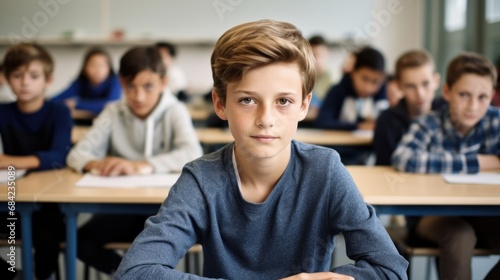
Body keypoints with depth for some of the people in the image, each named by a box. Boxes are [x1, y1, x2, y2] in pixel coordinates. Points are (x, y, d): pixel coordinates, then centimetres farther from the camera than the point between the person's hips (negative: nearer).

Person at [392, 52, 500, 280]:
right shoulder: (429, 126, -15)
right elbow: (403, 159, -35)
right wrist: (475, 163, -26)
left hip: (481, 213, 4)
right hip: (432, 212, -4)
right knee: (460, 237, -32)